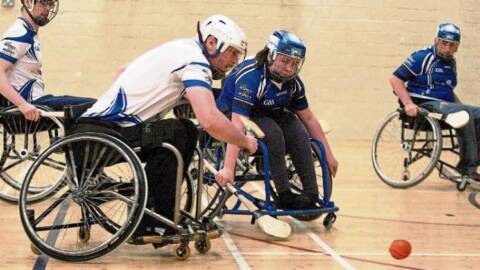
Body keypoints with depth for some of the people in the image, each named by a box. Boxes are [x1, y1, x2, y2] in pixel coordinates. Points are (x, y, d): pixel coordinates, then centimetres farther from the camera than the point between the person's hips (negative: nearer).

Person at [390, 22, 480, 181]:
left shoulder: (451, 63, 18)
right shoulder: (423, 57, -6)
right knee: (465, 114, -29)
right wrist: (408, 103, -22)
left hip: (445, 105, 8)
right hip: (426, 105, -8)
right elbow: (395, 79, -11)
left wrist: (461, 107, 15)